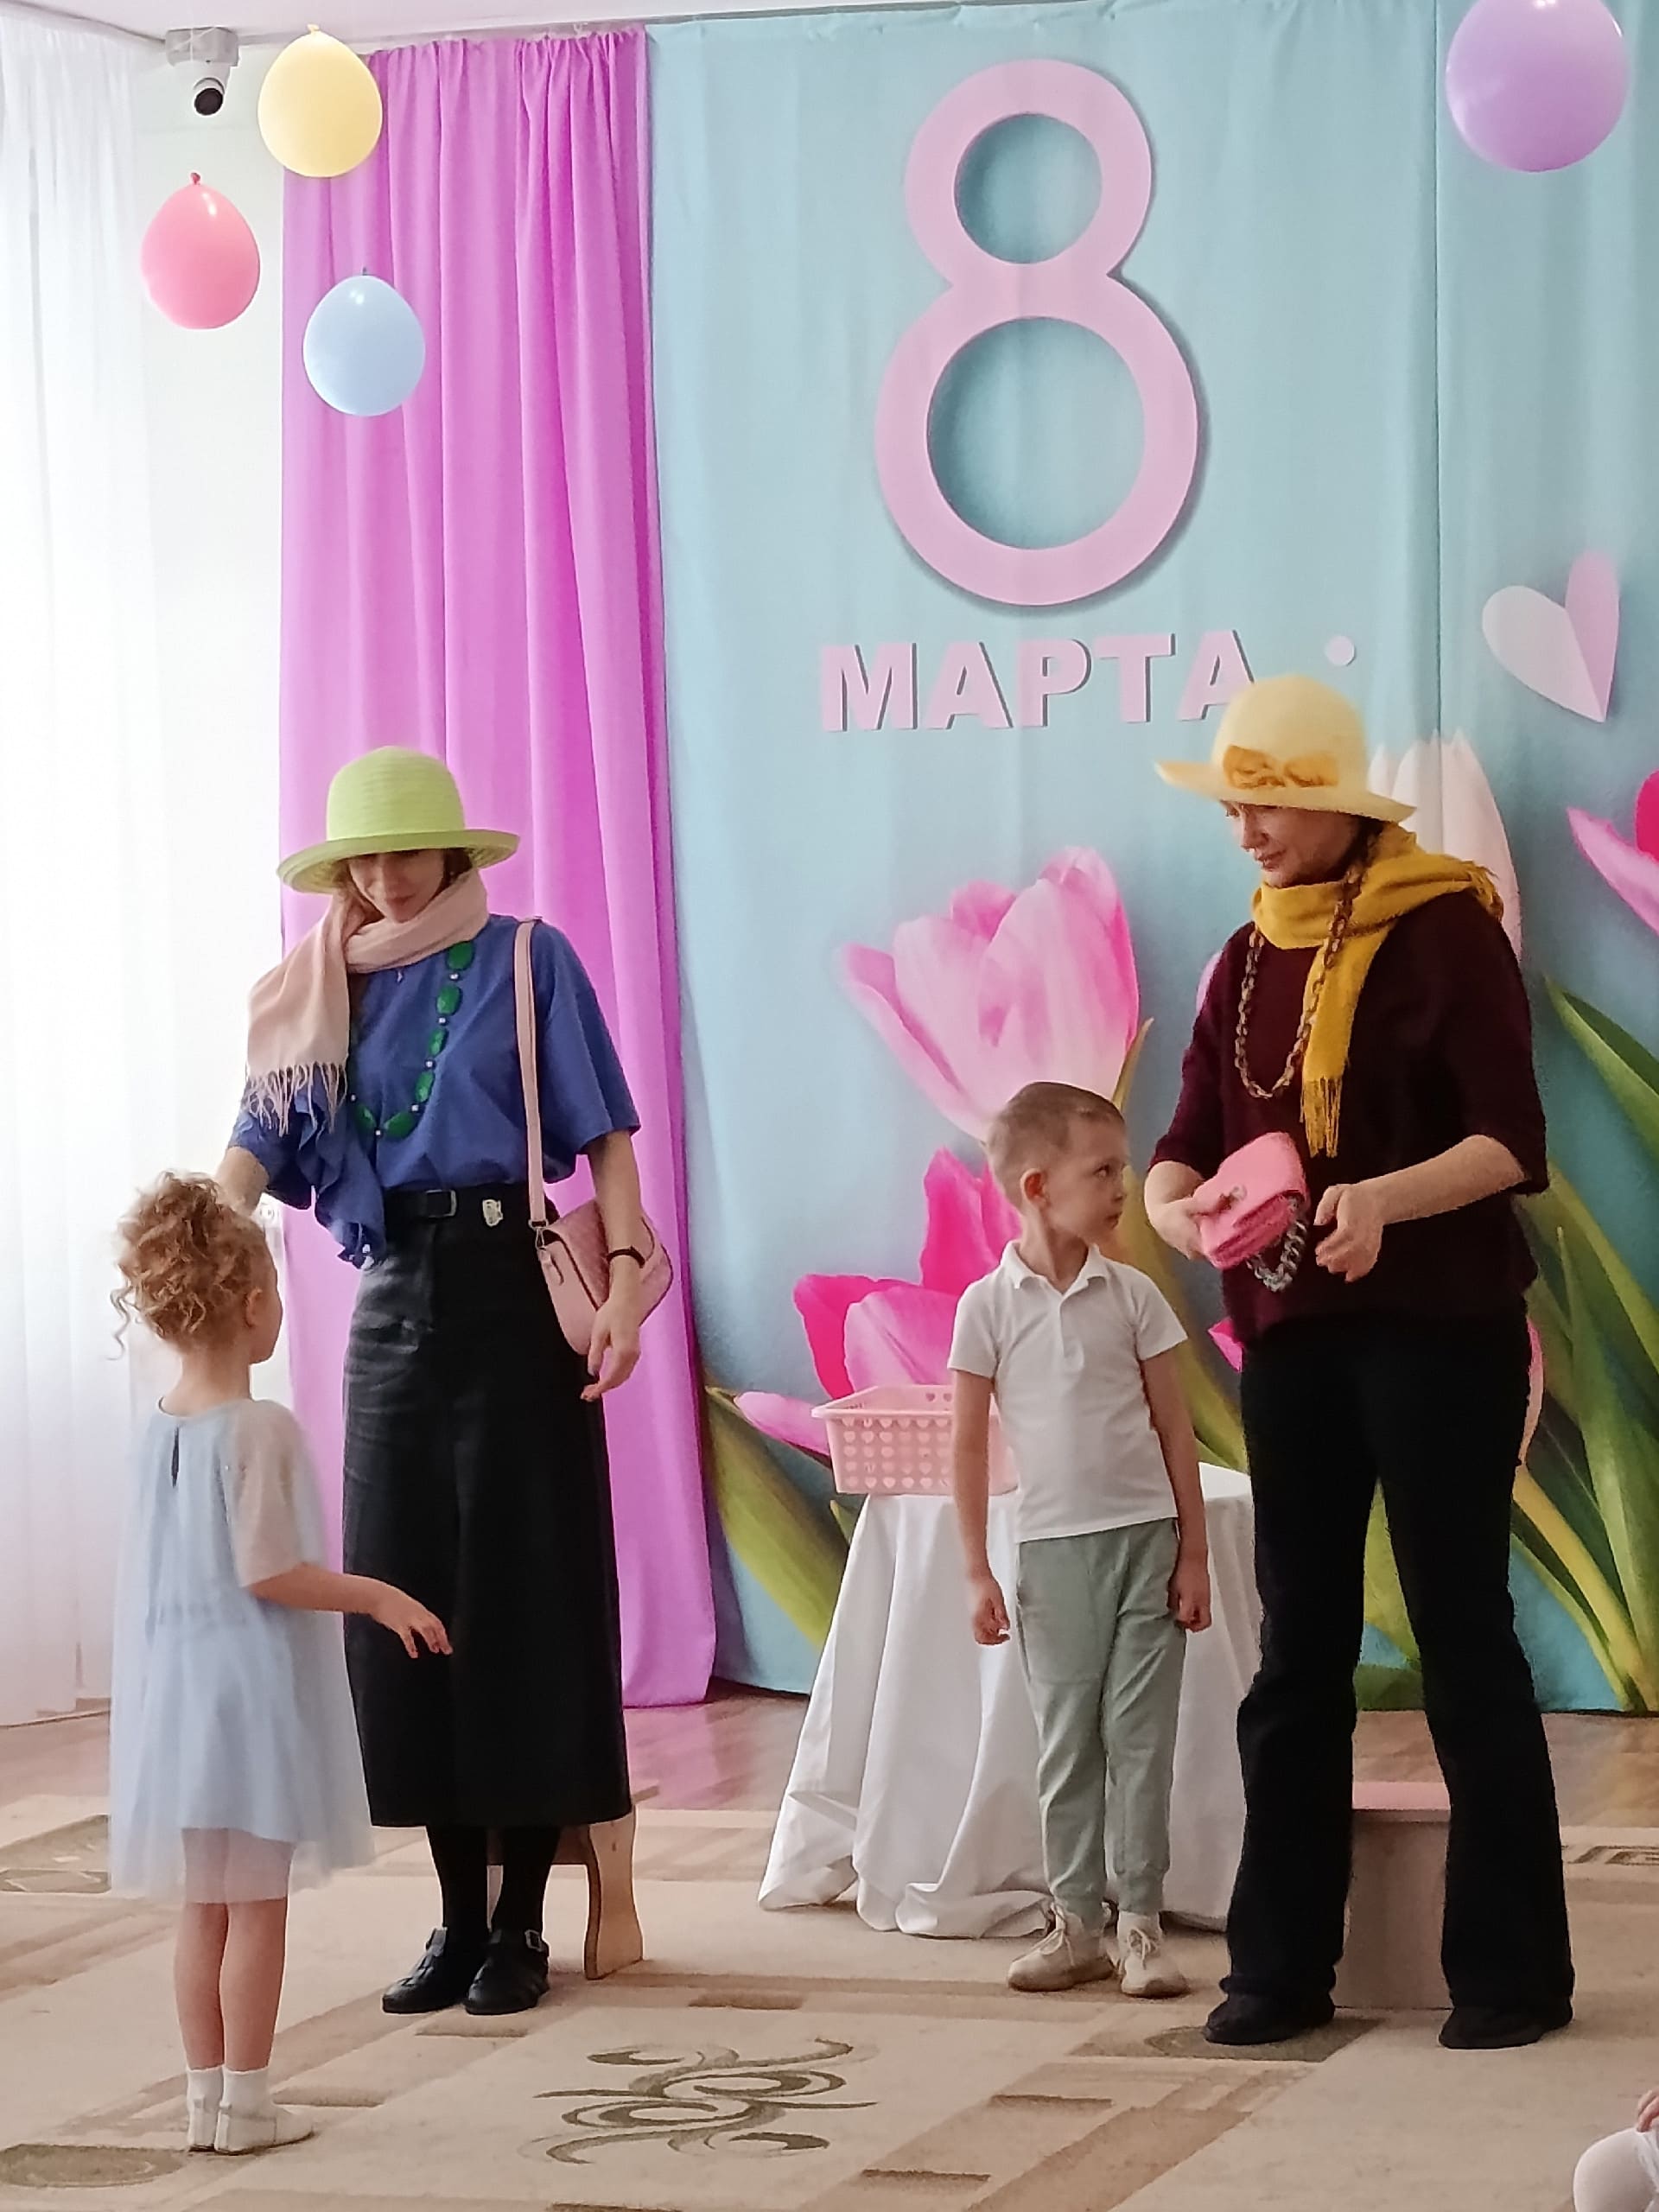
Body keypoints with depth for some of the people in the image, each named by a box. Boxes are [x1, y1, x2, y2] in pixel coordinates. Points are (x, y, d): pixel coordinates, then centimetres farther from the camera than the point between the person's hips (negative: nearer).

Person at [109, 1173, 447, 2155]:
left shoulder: (164, 1425, 5)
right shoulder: (261, 1429, -17)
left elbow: (190, 1563, 11)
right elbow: (267, 1572, -20)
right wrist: (375, 1596, -10)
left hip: (180, 1688, 7)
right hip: (255, 1691, -7)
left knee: (203, 1907, 12)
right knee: (258, 1908, 1)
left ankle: (208, 2097, 18)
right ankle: (246, 2102, 5)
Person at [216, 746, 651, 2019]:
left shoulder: (523, 962, 1)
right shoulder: (323, 993, 11)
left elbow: (603, 1130, -3)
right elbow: (261, 1147, 0)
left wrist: (627, 1268, -16)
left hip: (511, 1292, -4)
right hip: (392, 1305, 4)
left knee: (526, 1592, -2)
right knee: (408, 1597, 5)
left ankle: (522, 1924, 5)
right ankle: (459, 1919, 14)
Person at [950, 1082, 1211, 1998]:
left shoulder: (1132, 1296, 1)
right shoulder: (989, 1306, -3)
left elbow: (1174, 1429, 5)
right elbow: (969, 1443, 1)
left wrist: (1193, 1551, 2)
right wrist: (977, 1574, -1)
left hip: (1146, 1536, 1)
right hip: (1054, 1548, -1)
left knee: (1142, 1736, 1)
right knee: (1067, 1742, 6)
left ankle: (1139, 1922, 6)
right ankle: (1075, 1923, 13)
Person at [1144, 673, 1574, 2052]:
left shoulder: (1445, 931, -7)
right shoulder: (1248, 962, 12)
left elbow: (1512, 1141, -13)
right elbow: (1187, 1144, 8)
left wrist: (1385, 1199, -30)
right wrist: (1176, 1204, -15)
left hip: (1441, 1331, -6)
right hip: (1291, 1338, 6)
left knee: (1461, 1634, -2)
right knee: (1298, 1652, 7)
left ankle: (1515, 1967, 4)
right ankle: (1283, 1965, 12)